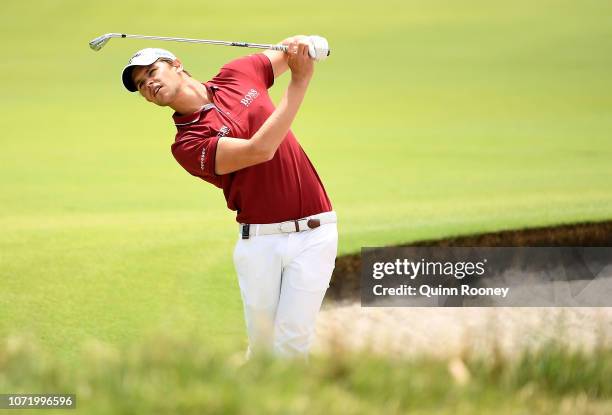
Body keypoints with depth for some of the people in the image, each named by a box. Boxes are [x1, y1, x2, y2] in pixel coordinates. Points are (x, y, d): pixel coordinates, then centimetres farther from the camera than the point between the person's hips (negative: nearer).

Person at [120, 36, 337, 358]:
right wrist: (300, 79, -18)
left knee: (292, 344, -7)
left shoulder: (236, 75, 7)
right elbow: (260, 150, -21)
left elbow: (288, 53, 25)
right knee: (261, 342, 2)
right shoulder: (188, 144, -7)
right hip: (258, 240, -1)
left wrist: (302, 44, -2)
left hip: (312, 232, 1)